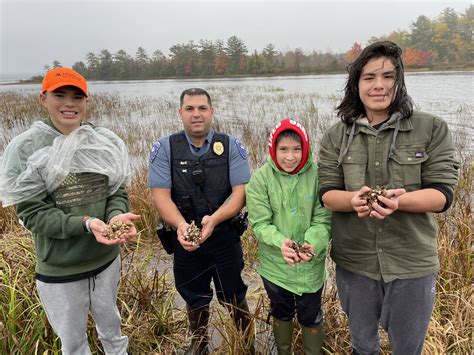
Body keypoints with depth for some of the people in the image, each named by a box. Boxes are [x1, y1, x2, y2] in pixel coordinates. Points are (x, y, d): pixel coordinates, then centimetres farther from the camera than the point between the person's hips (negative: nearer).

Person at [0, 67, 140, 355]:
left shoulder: (105, 141, -5)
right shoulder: (26, 148, -14)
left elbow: (118, 192, -1)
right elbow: (32, 213, -15)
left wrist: (117, 216, -24)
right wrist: (85, 224, -29)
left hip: (106, 259, 3)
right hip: (59, 269, -2)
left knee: (112, 330, 26)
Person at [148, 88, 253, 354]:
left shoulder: (231, 146, -6)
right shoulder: (164, 148, -5)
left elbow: (241, 192, -13)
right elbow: (161, 195, -11)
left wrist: (214, 219, -29)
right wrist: (181, 225, -29)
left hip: (225, 236, -1)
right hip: (184, 239, 1)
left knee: (234, 297, 14)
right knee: (195, 299, 21)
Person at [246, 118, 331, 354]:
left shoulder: (317, 175, -12)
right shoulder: (261, 178, -12)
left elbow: (323, 219, -12)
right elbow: (259, 222, -13)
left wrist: (312, 243, -31)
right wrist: (280, 242, -32)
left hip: (310, 264, -1)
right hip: (274, 264, 1)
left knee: (311, 316, 18)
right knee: (281, 313, 24)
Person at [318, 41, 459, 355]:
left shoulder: (432, 128, -7)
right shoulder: (336, 136, -2)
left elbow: (443, 193, -11)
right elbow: (327, 193, -5)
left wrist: (398, 201, -31)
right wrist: (354, 200, -28)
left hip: (412, 263, -1)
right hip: (353, 261, 2)